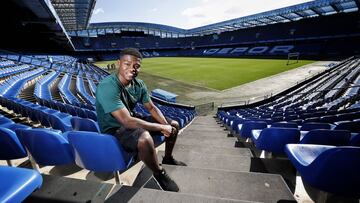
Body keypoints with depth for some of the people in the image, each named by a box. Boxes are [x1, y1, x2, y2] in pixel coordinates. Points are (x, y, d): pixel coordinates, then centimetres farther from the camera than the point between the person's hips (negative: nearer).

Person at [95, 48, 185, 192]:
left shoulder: (139, 84, -6)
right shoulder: (108, 87, -29)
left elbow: (152, 108, 1)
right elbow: (127, 121, -35)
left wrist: (166, 124, -16)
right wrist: (161, 127, -29)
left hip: (131, 120, 7)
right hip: (114, 129, -7)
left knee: (174, 125, 6)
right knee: (144, 138, -40)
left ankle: (168, 158, 31)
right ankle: (159, 173, -6)